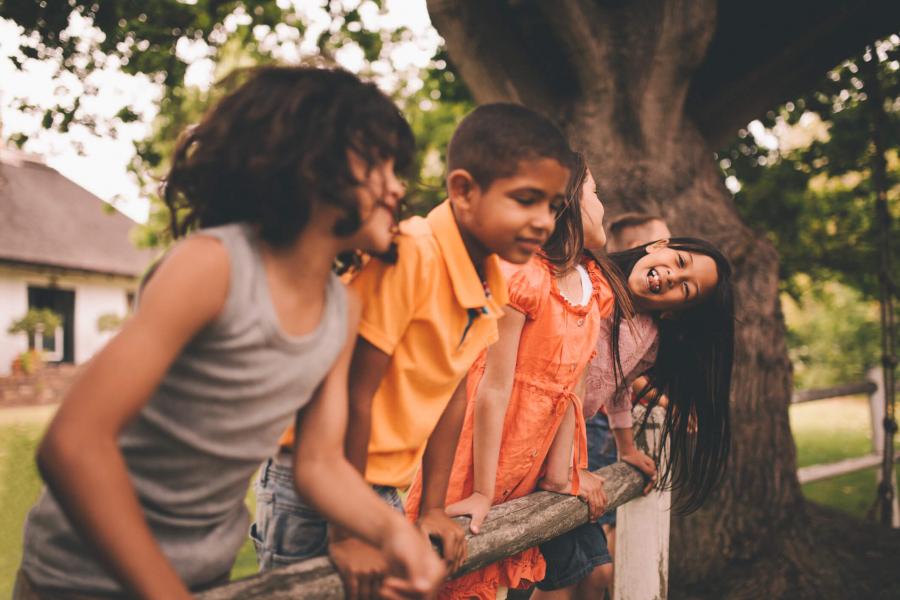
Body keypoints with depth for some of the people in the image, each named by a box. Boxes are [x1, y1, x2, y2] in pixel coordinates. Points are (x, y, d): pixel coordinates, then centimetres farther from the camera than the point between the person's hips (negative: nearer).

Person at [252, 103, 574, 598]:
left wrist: (432, 509, 7)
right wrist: (345, 532, -18)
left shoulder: (494, 280, -2)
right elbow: (351, 394, -23)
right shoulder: (411, 256, -26)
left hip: (386, 490, 7)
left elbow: (453, 390, 5)